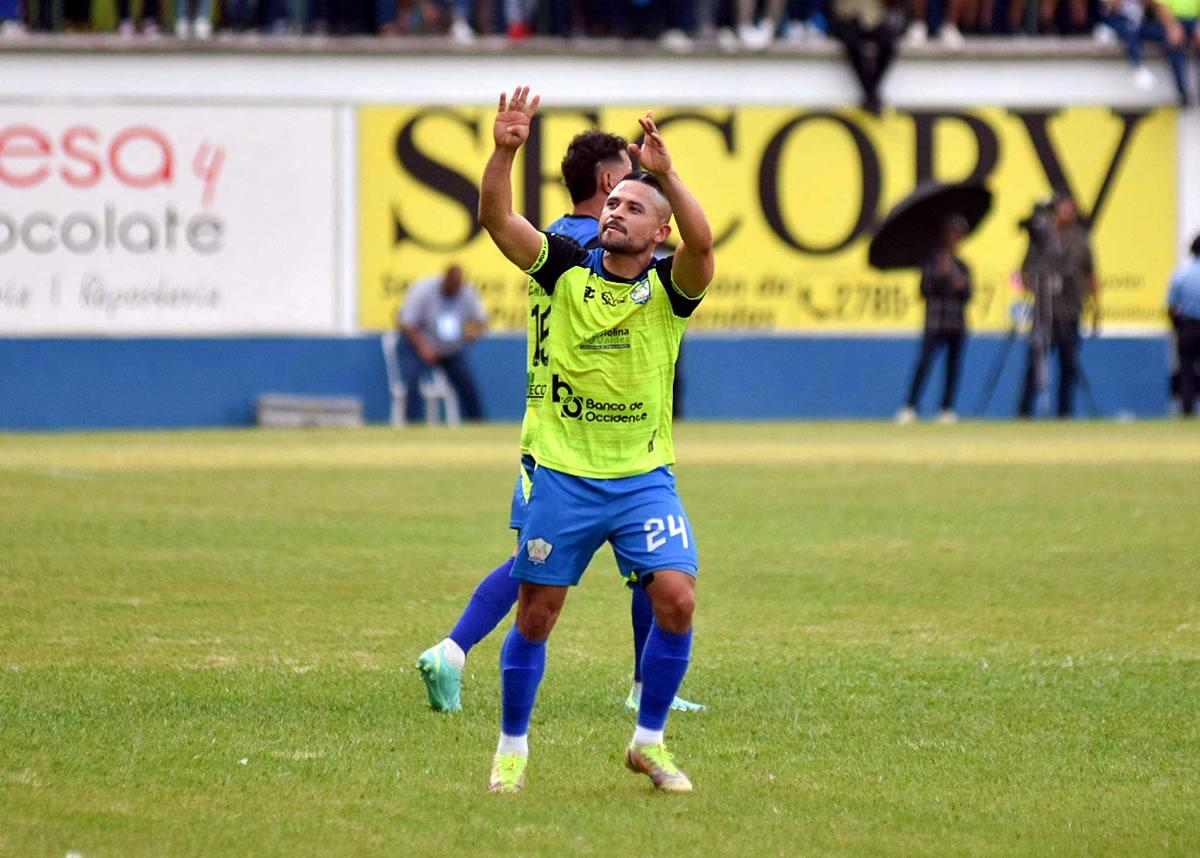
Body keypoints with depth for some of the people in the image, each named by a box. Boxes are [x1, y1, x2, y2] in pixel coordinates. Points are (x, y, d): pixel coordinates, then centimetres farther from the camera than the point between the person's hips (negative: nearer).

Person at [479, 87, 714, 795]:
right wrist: (505, 151, -30)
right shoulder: (566, 269, -1)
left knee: (677, 598, -13)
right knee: (537, 615, 3)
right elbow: (497, 219, -14)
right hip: (564, 474, 0)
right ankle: (513, 749, 20)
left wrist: (666, 174, -38)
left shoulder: (671, 286, -3)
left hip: (645, 477, 0)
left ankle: (650, 741, 5)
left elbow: (701, 241, -25)